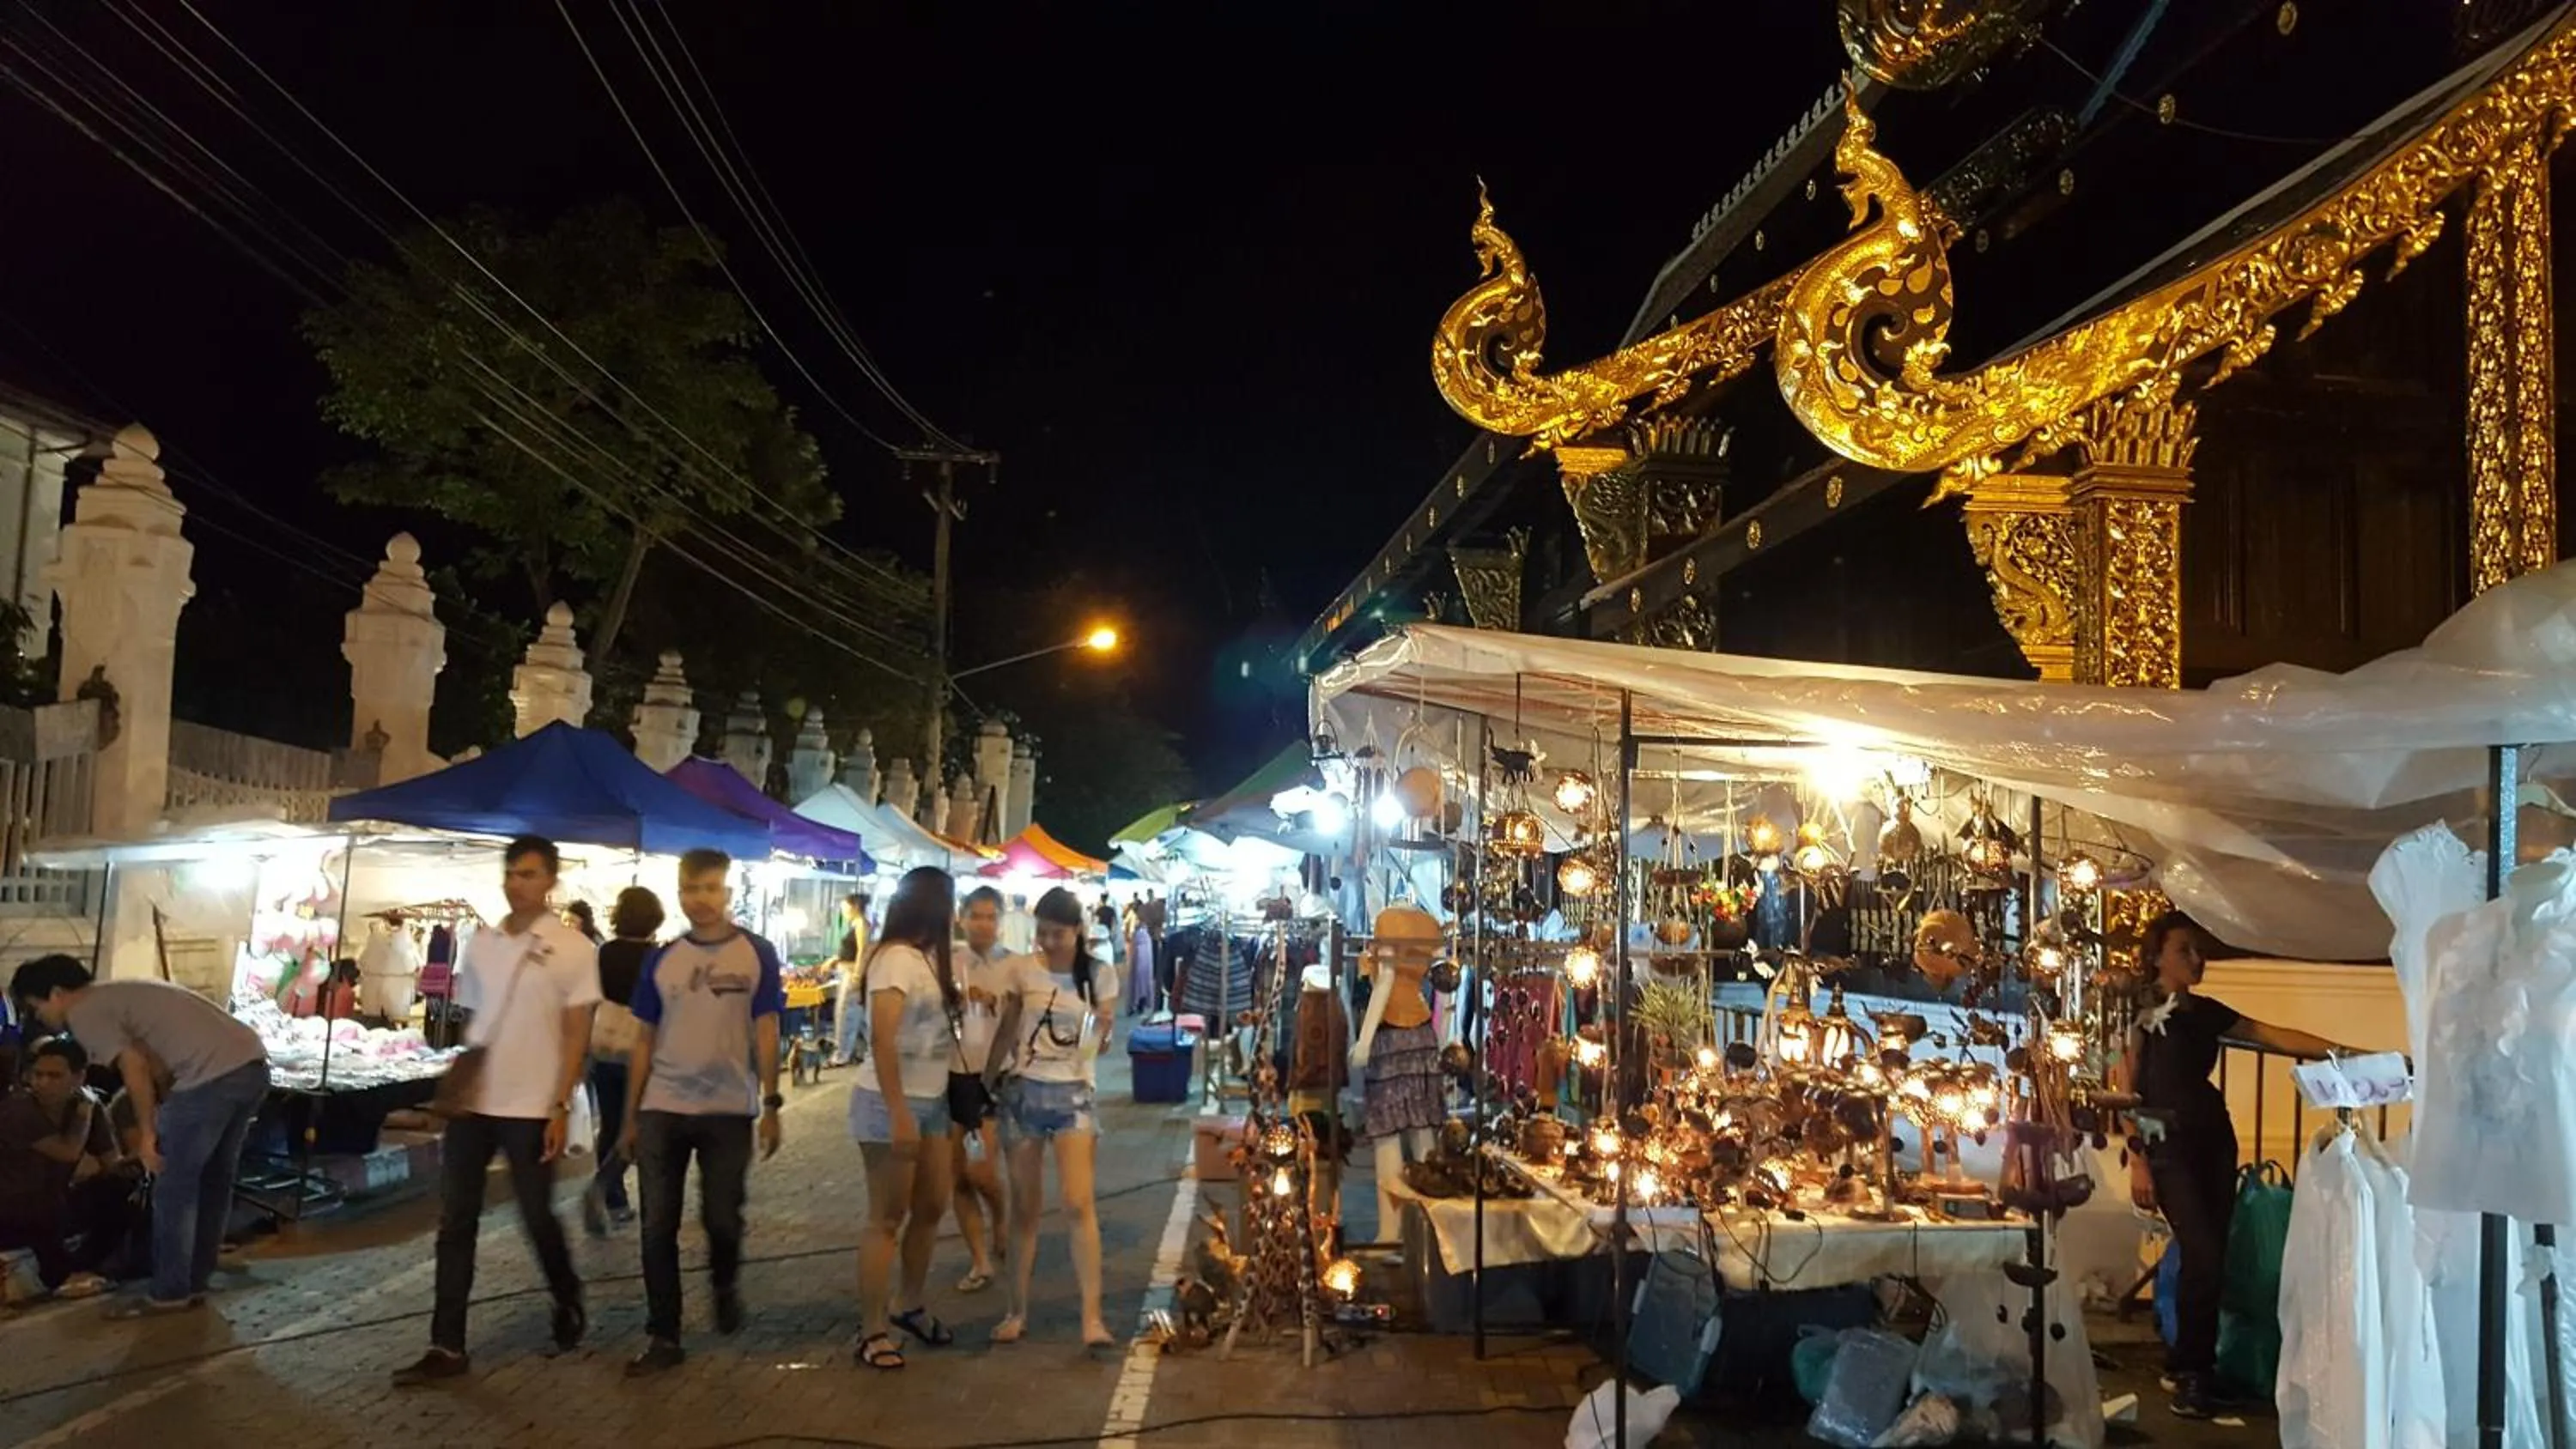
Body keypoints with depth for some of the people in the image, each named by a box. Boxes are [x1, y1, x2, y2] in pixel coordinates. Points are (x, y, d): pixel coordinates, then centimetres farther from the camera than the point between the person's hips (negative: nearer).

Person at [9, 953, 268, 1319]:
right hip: (252, 1064, 9)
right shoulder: (118, 994, 30)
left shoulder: (84, 1012, 2)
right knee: (215, 1180, 19)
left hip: (214, 1075, -9)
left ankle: (169, 1293, 12)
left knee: (174, 1188, 5)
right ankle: (194, 1285, 28)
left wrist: (148, 1134, -3)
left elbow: (134, 1067, -9)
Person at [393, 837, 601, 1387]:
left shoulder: (573, 948, -7)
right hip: (472, 1103, 5)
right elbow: (469, 1023, 16)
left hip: (532, 1108, -5)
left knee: (538, 1219, 6)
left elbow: (577, 1035, -7)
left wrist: (561, 1106, -12)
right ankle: (447, 1348, 11)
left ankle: (569, 1306, 31)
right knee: (455, 1222, 5)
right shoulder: (480, 942, 8)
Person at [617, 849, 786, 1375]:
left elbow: (766, 1034, -1)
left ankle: (726, 1287, 36)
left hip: (729, 1111, -2)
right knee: (658, 1227, 3)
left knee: (722, 1219, 5)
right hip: (662, 1110, 2)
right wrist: (629, 1118, 9)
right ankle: (663, 1337, 14)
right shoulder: (661, 960, 5)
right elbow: (644, 1042, 9)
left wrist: (771, 1105, -7)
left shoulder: (757, 955, -2)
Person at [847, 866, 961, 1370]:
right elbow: (882, 1038, -26)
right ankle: (872, 1332, 10)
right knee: (887, 1219, 0)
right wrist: (899, 1113, -28)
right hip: (891, 1105, -9)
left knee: (931, 1208, 16)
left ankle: (912, 1307, 32)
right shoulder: (896, 959, -18)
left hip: (931, 1101, 9)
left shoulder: (926, 957, 11)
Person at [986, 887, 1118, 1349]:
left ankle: (1092, 1317, -10)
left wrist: (1103, 1031, -16)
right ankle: (1018, 1311, 18)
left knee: (1079, 1204, -11)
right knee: (1025, 1207, 6)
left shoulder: (1099, 976, -1)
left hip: (1073, 1095, -1)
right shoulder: (1020, 970, -2)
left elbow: (1100, 1042, 6)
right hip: (1022, 1091, 1)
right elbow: (1006, 1033, 6)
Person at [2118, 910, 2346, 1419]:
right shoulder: (2140, 1012, -6)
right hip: (2168, 1143, -6)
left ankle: (2192, 1368, 17)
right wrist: (2137, 1163, -13)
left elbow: (2274, 1036, 9)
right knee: (2203, 1257, -12)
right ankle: (2187, 1370, 4)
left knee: (2211, 1258, 5)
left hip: (2214, 1138, 6)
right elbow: (2126, 1092, -9)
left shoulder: (2206, 1012, 13)